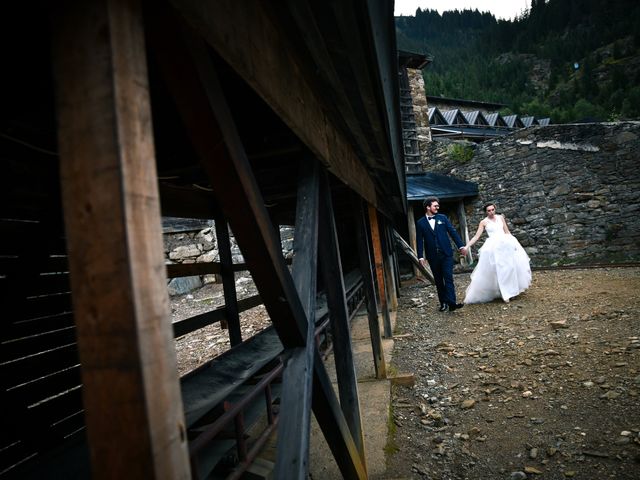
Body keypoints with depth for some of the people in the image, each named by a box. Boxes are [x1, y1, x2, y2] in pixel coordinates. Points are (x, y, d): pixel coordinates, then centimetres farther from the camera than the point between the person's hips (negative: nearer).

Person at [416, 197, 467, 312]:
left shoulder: (442, 218, 6)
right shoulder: (420, 223, 3)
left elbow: (453, 232, 4)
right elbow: (419, 241, 1)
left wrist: (461, 245, -4)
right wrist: (421, 256, -6)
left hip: (446, 254, 0)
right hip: (432, 256, 0)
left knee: (448, 278, -8)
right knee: (438, 280, 7)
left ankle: (451, 303, -14)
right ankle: (443, 303, 15)